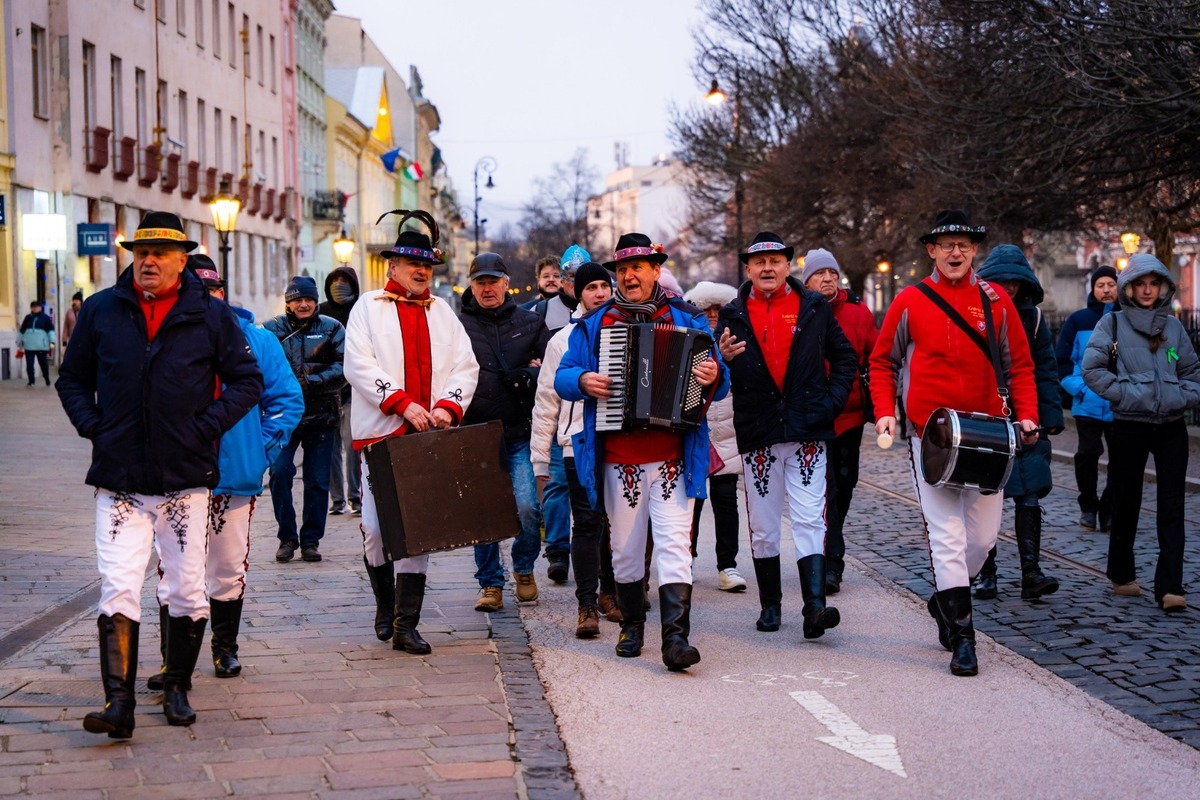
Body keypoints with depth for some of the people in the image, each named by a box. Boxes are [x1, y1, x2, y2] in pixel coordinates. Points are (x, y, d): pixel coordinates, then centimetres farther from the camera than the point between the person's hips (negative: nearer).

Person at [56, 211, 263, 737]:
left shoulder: (210, 315, 3)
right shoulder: (101, 310, 7)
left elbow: (247, 380, 7)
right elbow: (72, 378, 16)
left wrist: (207, 426, -5)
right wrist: (93, 427, 1)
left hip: (185, 477, 0)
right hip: (118, 479, 0)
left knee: (188, 593, 6)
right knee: (118, 592, -8)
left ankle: (177, 689, 22)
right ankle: (118, 703, -9)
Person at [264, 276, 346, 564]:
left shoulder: (331, 329, 7)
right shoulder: (272, 329, 5)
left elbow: (343, 366, -1)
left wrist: (313, 382, -15)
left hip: (322, 415, 1)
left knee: (318, 481, 4)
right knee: (280, 473, -12)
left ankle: (311, 540, 17)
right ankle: (287, 537, 4)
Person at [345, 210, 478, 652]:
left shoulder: (443, 312, 17)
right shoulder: (369, 307, 7)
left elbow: (465, 366, 11)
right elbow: (359, 366, -6)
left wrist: (448, 406, -8)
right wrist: (403, 403, -15)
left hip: (428, 435, 2)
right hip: (381, 432, -2)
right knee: (377, 527, -1)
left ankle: (406, 624, 0)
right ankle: (385, 605, 23)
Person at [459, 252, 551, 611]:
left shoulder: (528, 322, 9)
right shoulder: (457, 325, 5)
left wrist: (530, 376, -8)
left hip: (520, 434, 0)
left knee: (527, 507, -10)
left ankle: (524, 567, 16)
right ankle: (490, 584, 18)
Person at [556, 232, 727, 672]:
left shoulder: (688, 320, 9)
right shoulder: (595, 324, 12)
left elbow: (721, 384, 8)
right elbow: (562, 376, 12)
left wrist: (713, 377, -16)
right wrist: (582, 381, -11)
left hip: (673, 457, -2)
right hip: (618, 459, 2)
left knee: (673, 544, -11)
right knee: (626, 548, 10)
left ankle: (676, 637, -15)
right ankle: (632, 626, 27)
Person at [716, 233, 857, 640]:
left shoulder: (814, 308, 7)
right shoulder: (733, 315, 6)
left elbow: (845, 357, 14)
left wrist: (833, 400, 1)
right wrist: (724, 358, -19)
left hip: (808, 430, -1)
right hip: (757, 434, 1)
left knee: (809, 520, -9)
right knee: (762, 526, 7)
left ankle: (815, 606, -14)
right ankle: (770, 604, 19)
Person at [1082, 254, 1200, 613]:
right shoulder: (1112, 323, 0)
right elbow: (1092, 369, -9)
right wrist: (1126, 393, -14)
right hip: (1129, 427, -2)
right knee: (1126, 503, 7)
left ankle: (1169, 587, -8)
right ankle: (1122, 576, 25)